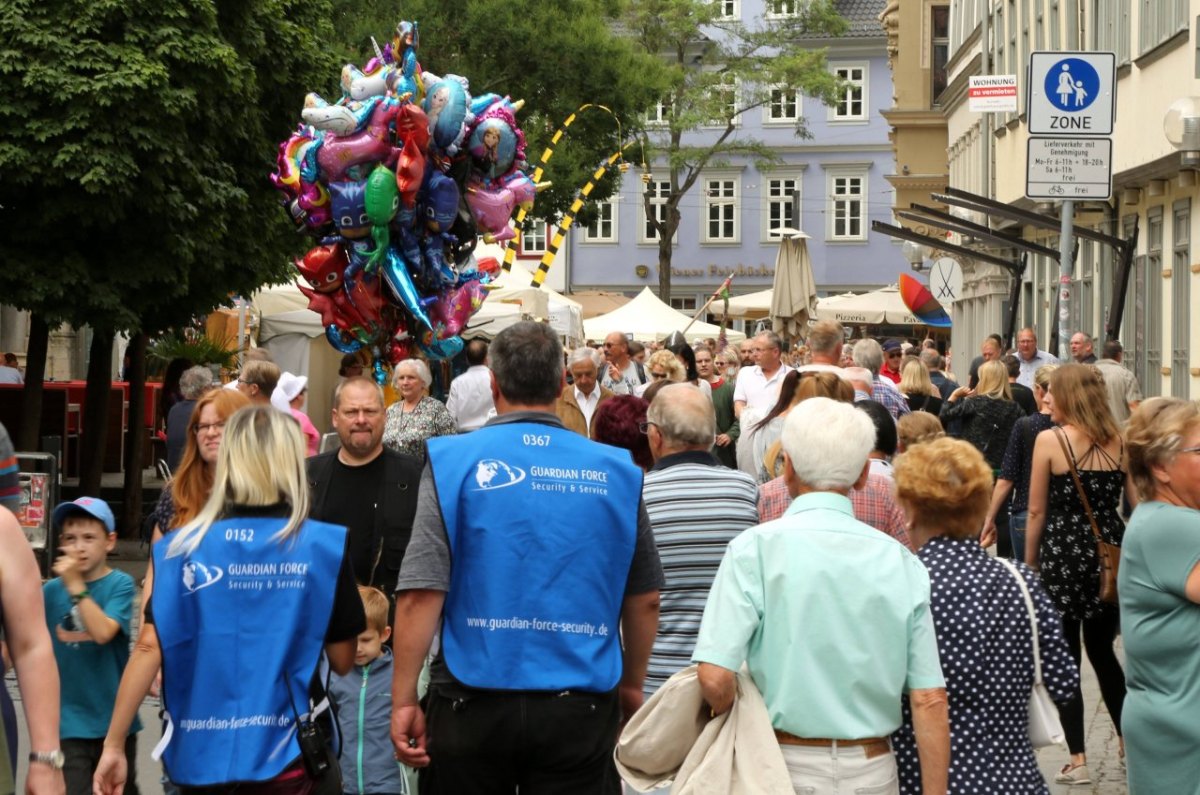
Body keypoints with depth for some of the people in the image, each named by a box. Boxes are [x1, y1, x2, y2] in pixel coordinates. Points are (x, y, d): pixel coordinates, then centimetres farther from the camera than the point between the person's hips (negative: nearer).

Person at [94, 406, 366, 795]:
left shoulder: (184, 547, -3)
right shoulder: (324, 547, -6)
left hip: (200, 754, 3)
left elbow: (149, 647, -7)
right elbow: (342, 661, 0)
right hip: (282, 756, -2)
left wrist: (114, 744, -3)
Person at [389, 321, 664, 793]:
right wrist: (632, 686, 23)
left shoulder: (453, 460, -5)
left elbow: (421, 594, -11)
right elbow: (645, 599, 10)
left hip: (474, 704, -1)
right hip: (581, 709, 1)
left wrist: (404, 699, -6)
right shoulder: (616, 472, 2)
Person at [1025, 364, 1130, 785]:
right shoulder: (1119, 441, 1)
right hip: (1111, 554, 4)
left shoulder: (1049, 440, -9)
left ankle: (1077, 759, 3)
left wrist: (1030, 563, 4)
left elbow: (1037, 511, -6)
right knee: (1103, 650, 20)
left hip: (1063, 553, -4)